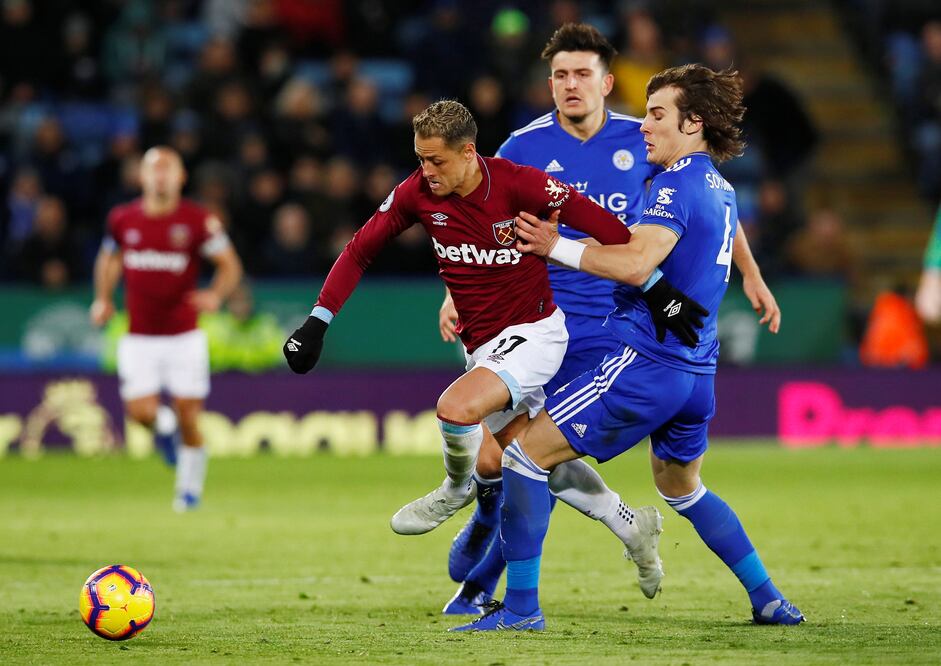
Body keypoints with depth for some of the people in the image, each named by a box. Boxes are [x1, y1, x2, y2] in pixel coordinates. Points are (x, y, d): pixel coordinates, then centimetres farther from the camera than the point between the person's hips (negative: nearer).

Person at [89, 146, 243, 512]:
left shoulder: (198, 221, -7)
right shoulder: (123, 219, 2)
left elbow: (230, 265, -1)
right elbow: (109, 258, 21)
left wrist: (215, 295, -21)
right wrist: (103, 299, 6)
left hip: (184, 336, -2)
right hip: (138, 338, 2)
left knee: (188, 416, -2)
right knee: (140, 412, -11)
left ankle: (189, 488, 18)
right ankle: (163, 426, 26)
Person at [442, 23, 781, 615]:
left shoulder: (640, 142, 0)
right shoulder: (525, 147, -2)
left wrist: (751, 276, 12)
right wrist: (456, 292, -8)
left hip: (607, 332, 0)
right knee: (492, 460, -6)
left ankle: (479, 587, 8)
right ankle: (488, 510, 31)